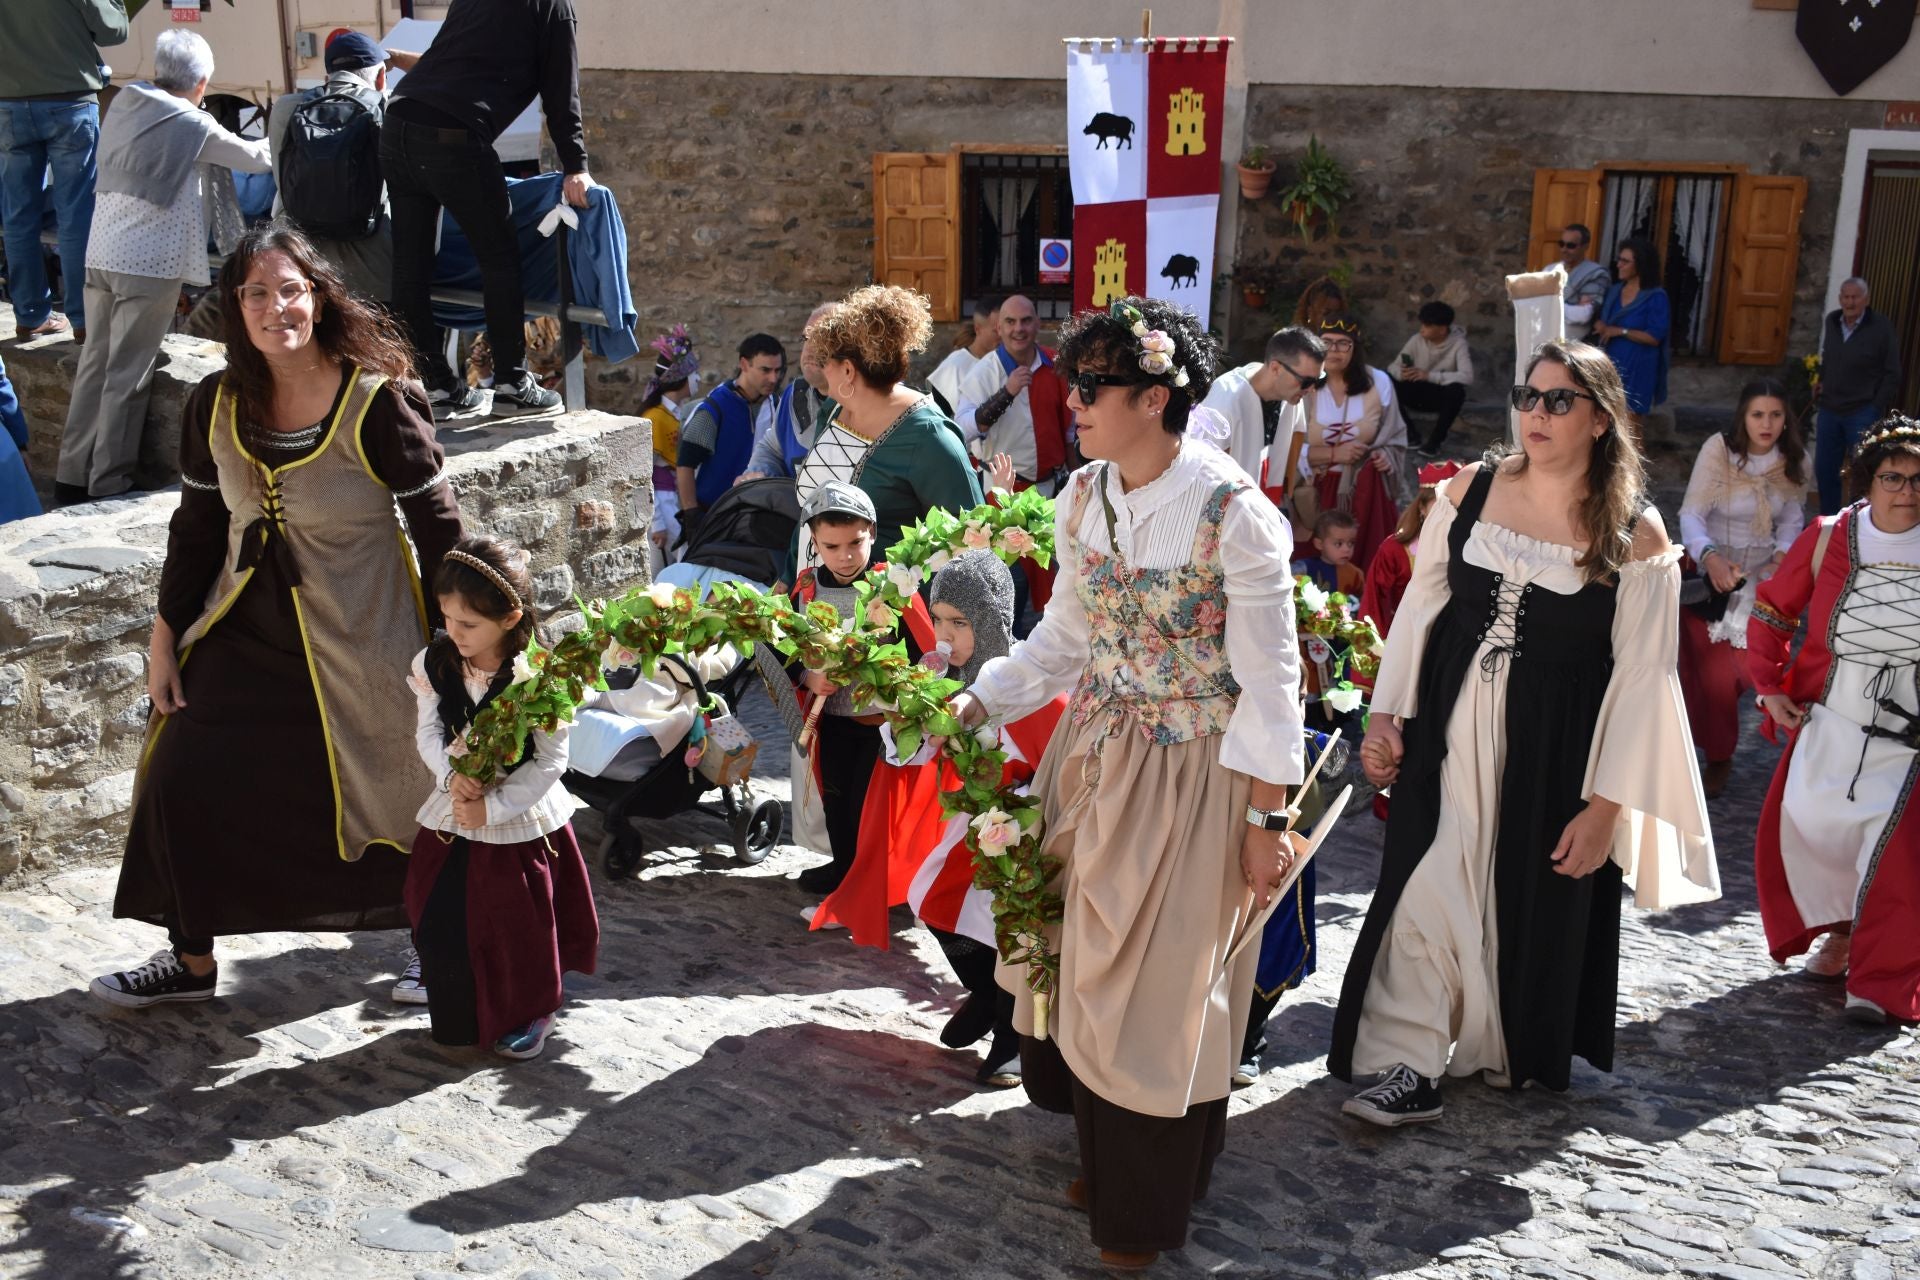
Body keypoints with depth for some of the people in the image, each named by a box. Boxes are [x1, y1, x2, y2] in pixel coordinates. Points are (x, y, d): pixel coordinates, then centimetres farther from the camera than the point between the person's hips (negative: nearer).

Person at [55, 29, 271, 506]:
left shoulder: (124, 103, 8)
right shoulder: (194, 126, -9)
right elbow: (255, 157, 4)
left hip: (101, 253, 6)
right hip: (151, 263, -6)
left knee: (95, 362, 12)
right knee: (128, 376, -1)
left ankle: (71, 477, 17)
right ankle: (108, 485, 4)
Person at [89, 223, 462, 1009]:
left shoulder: (378, 403, -17)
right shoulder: (216, 405, -2)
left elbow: (438, 532, -12)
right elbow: (197, 527, 9)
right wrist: (165, 639, 10)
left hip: (358, 650, -5)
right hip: (245, 638, 5)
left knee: (390, 799, 5)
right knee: (182, 783, 5)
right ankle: (191, 963, 27)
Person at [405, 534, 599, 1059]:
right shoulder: (434, 663, -8)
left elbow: (550, 761, -18)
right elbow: (428, 731, 0)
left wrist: (491, 808, -20)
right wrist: (450, 775, -20)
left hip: (521, 823, -4)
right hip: (451, 817, 5)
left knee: (519, 924, 8)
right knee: (440, 920, 12)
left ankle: (532, 1009, 34)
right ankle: (461, 1018, 35)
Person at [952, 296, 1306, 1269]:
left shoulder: (1232, 513, -19)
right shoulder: (1085, 497, 0)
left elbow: (1270, 679, -15)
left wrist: (1264, 819, -13)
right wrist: (974, 705, 1)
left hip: (1190, 775, -6)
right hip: (1094, 757, 6)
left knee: (1161, 986, 5)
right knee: (1085, 965, 15)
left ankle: (1147, 1201, 28)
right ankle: (1104, 1152, 39)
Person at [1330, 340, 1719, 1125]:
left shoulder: (1636, 537, -8)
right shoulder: (1469, 492, 0)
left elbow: (1640, 679, -7)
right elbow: (1420, 608, 7)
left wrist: (1605, 803, -10)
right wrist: (1386, 714, 3)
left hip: (1552, 748, -1)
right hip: (1450, 729, 2)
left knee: (1532, 903, 12)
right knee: (1424, 890, -2)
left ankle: (1513, 1051, 37)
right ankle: (1411, 1066, 8)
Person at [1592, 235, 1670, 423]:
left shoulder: (1656, 297, -8)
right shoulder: (1614, 291, 10)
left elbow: (1654, 337, -14)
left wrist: (1620, 331, -16)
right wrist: (1599, 326, -6)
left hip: (1636, 368, -5)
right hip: (1609, 364, 6)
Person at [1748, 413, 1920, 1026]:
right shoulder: (1828, 539, -4)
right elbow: (1772, 610, 8)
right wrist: (1769, 687, 2)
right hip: (1828, 723, 2)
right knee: (1802, 827, 4)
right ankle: (1841, 930, 32)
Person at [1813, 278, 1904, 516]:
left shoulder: (1882, 327, -8)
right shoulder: (1831, 322, 5)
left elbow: (1892, 375, -6)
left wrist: (1876, 411, -10)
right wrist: (1819, 401, 7)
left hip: (1862, 414, -5)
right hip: (1829, 412, 5)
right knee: (1824, 470, 9)